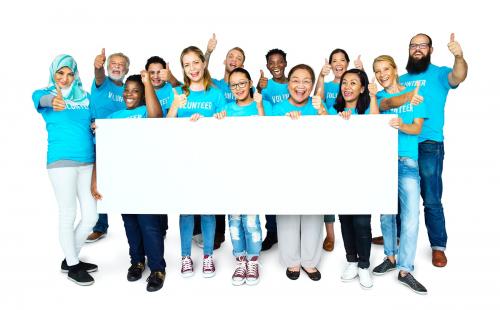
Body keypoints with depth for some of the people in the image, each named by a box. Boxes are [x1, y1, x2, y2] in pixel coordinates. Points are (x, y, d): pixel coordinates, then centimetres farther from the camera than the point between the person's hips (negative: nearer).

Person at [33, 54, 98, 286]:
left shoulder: (84, 96, 13)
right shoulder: (45, 93, 0)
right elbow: (42, 99, -24)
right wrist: (53, 101, -48)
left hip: (88, 161, 5)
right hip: (61, 161, -5)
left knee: (91, 216, 7)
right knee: (68, 216, 3)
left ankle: (70, 259, 29)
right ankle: (73, 266, 22)